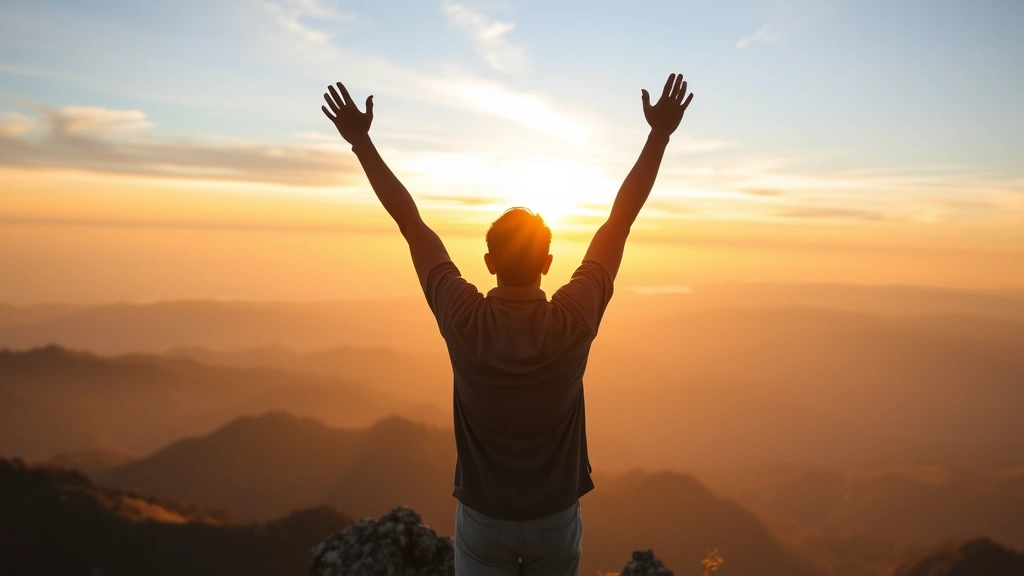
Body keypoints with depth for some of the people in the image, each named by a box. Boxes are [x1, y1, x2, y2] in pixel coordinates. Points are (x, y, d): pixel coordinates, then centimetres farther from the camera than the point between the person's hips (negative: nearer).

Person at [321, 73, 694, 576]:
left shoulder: (464, 322, -22)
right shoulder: (575, 321, -21)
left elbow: (409, 221, -14)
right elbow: (621, 219, -14)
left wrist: (360, 140, -5)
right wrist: (660, 135, -5)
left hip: (482, 520, 0)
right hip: (556, 519, 1)